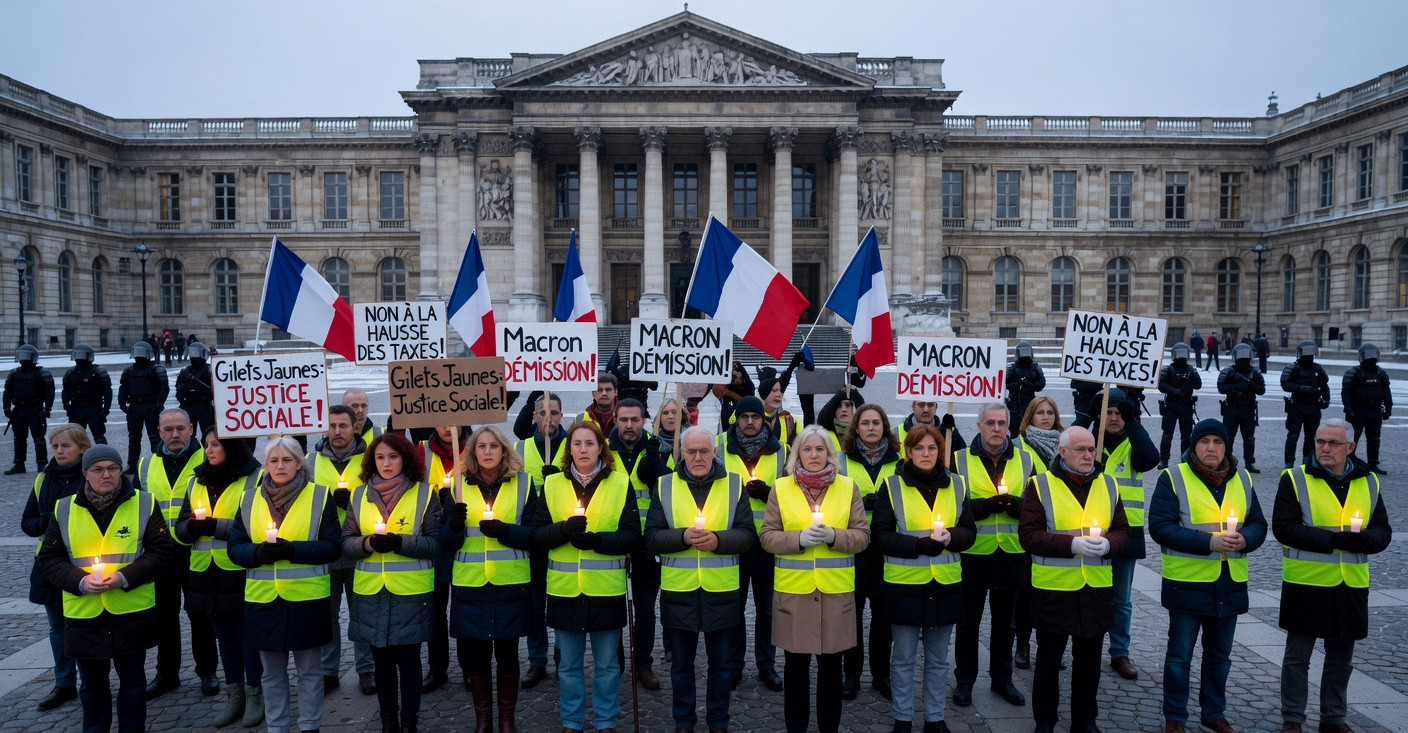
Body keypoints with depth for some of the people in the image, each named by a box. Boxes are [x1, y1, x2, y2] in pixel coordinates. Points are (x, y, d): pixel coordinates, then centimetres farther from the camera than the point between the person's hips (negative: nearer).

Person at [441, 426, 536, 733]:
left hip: (510, 582, -1)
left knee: (507, 651, 7)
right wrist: (454, 525, -19)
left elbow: (533, 534, -2)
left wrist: (504, 531, -20)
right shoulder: (460, 485, 5)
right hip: (469, 584, 1)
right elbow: (446, 541, 3)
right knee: (473, 652, 7)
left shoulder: (523, 483, 1)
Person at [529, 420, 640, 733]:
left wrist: (596, 540, -20)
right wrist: (564, 529, -19)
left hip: (606, 589, -1)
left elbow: (632, 536, -5)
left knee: (607, 663, 11)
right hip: (565, 589, 1)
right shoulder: (552, 485, 4)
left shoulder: (620, 483, -1)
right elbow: (537, 535, 0)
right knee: (569, 663, 13)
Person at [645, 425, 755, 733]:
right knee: (681, 664, 14)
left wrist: (718, 539, -19)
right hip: (678, 591, 0)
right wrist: (682, 536, -20)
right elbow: (651, 537, -3)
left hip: (722, 591, 0)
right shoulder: (664, 485, 1)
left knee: (722, 664, 13)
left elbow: (748, 534, -2)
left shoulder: (734, 483, 1)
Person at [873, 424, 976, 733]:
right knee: (903, 658, 8)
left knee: (938, 659, 14)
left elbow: (969, 531, 7)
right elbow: (882, 535, -7)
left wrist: (951, 537, -15)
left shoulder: (957, 484, 5)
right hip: (905, 583, -2)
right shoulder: (892, 486, -4)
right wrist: (920, 545, -21)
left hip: (946, 584, 3)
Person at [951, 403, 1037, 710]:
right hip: (972, 554, -2)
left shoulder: (1026, 460, 4)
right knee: (968, 621, 10)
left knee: (1004, 621, 16)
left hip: (1011, 555, 2)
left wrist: (1015, 504, -17)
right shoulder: (960, 460, -4)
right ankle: (964, 680, 24)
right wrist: (984, 505, -23)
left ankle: (1002, 677, 31)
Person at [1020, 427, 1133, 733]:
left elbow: (1123, 531, 10)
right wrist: (1072, 544, -22)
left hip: (1097, 588, 4)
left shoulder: (1108, 485, 7)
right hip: (1053, 589, -3)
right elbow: (1028, 535, -12)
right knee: (1049, 658, 8)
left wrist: (1108, 544, -13)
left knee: (1089, 658, 15)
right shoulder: (1040, 485, -6)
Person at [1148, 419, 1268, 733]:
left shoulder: (1242, 478, 7)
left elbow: (1258, 524, 10)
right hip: (1187, 582, -4)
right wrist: (1210, 542, -22)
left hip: (1230, 584, 5)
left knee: (1219, 654, 18)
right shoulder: (1173, 477, -9)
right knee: (1180, 655, 5)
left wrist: (1244, 539, -12)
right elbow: (1160, 527, -15)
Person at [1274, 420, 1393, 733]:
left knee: (1341, 657, 16)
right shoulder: (1295, 479, -7)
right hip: (1306, 583, -4)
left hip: (1352, 586, 4)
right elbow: (1282, 527, -14)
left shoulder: (1368, 482, 6)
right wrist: (1333, 539, -23)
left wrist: (1365, 540, -16)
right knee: (1297, 657, 6)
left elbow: (1382, 530, 7)